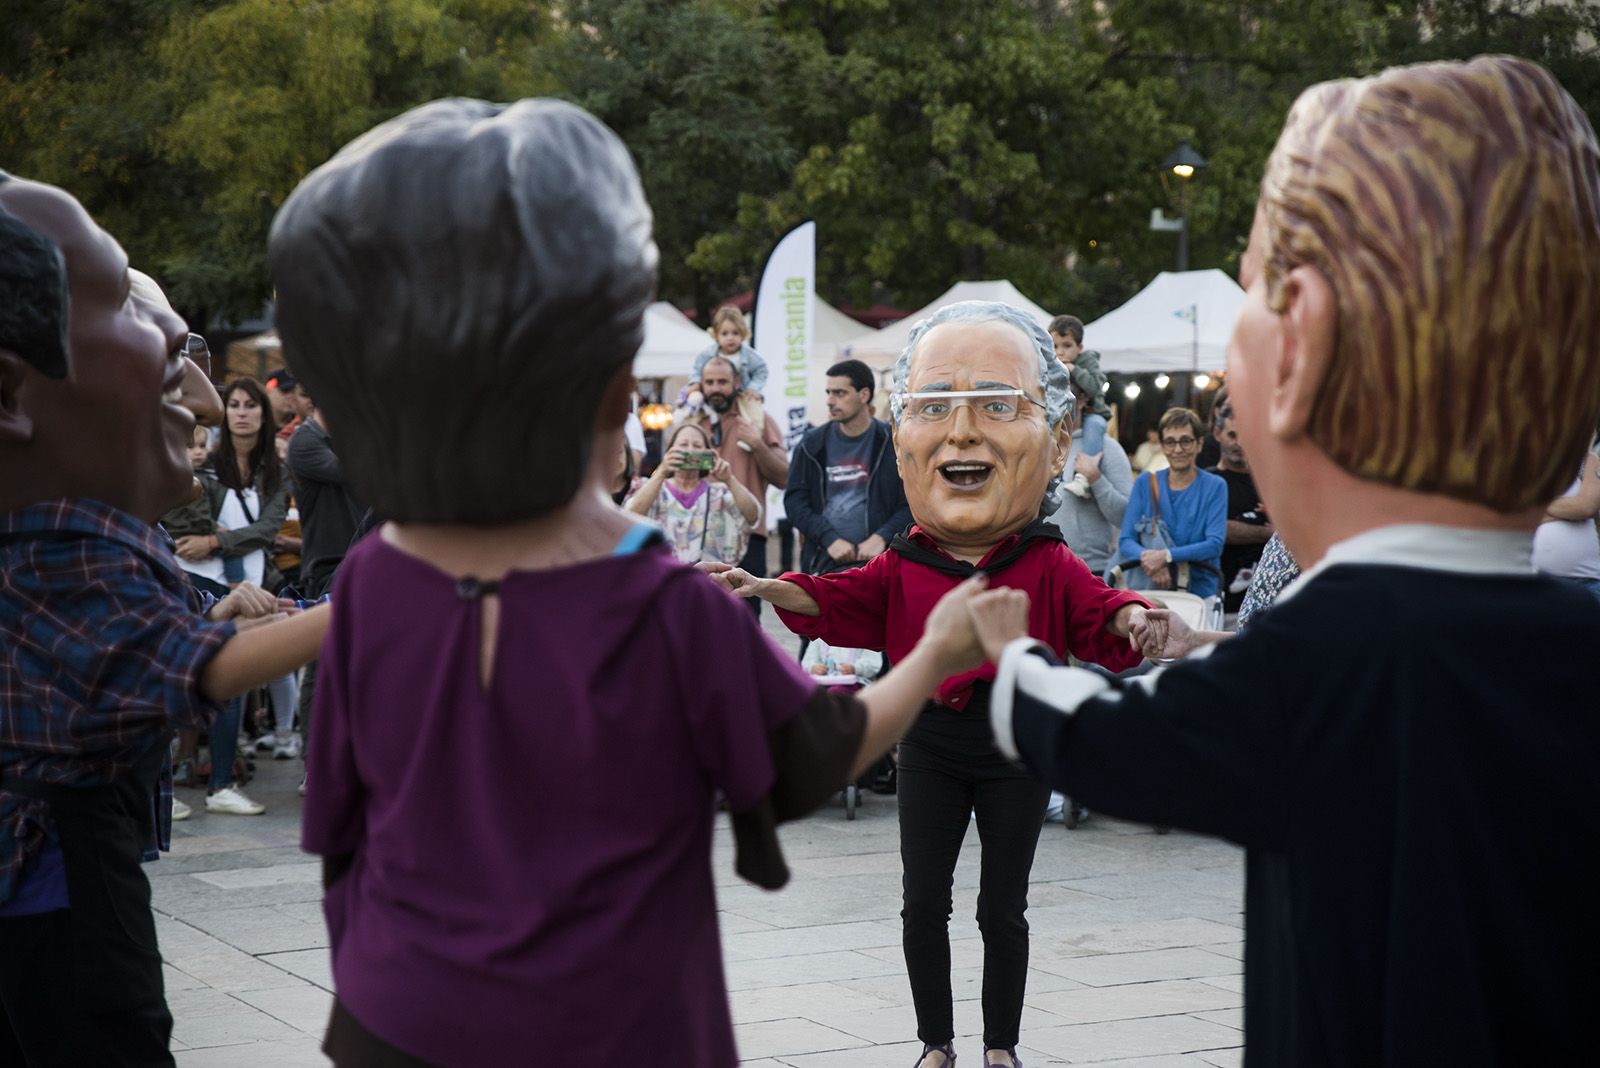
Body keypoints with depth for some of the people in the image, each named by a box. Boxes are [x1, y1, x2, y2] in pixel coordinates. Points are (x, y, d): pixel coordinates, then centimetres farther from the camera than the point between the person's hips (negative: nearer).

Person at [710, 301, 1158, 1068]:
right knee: (923, 902, 5)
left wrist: (1130, 621, -37)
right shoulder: (905, 566, -4)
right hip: (929, 745, 2)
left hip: (1016, 750, -2)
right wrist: (773, 589, -18)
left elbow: (1095, 618, -14)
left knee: (1002, 908, 7)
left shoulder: (1049, 567, -10)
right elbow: (845, 604, -3)